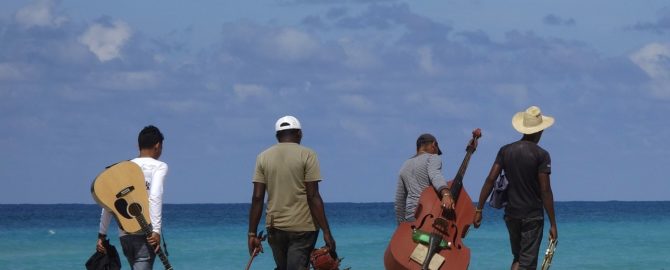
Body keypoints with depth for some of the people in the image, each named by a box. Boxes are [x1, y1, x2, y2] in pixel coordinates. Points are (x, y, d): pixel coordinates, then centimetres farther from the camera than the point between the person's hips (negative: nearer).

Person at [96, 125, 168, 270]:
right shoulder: (159, 166, 1)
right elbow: (155, 197, -15)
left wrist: (102, 235, 13)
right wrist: (156, 230, -20)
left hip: (124, 234, 6)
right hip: (145, 234, -6)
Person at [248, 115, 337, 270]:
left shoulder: (263, 157, 5)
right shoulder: (306, 156, -4)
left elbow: (257, 198, 0)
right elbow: (313, 197, -11)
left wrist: (252, 234, 3)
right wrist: (326, 232, -9)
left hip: (275, 228, 4)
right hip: (303, 227, -4)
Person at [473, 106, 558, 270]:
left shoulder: (505, 151, 3)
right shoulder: (541, 155, -9)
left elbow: (490, 180, -2)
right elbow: (545, 190, -12)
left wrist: (479, 209, 2)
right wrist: (553, 224, -8)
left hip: (511, 214, 5)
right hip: (533, 216, -4)